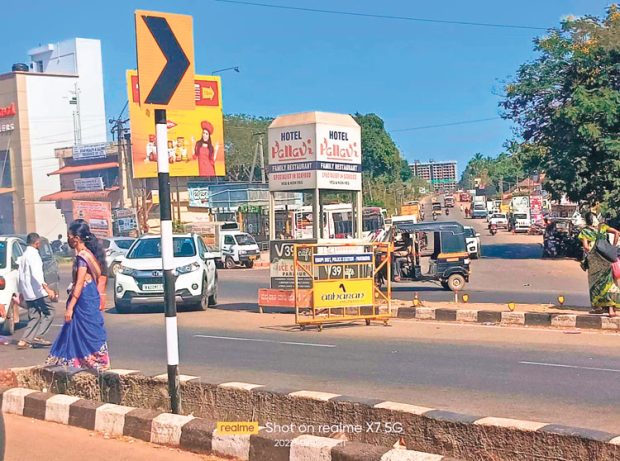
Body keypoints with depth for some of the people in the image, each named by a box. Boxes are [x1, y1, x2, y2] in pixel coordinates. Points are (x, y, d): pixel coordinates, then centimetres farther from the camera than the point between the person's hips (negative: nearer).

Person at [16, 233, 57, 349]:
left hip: (28, 293, 9)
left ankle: (24, 341, 2)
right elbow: (36, 274, -25)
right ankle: (38, 336, -9)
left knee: (34, 317, 10)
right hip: (37, 292, -9)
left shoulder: (24, 255, 18)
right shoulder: (33, 254, -12)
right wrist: (47, 288, -34)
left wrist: (21, 291, 32)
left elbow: (19, 274, 24)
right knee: (49, 312, -2)